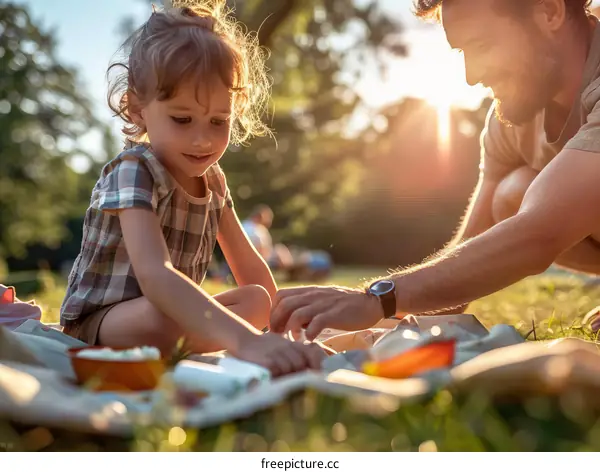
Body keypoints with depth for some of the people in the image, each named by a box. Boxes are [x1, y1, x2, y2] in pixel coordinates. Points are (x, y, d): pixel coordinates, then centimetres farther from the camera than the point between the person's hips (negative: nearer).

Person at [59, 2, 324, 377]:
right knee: (159, 318, -38)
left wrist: (278, 322, 2)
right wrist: (245, 339, -56)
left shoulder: (212, 179, 0)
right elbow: (154, 273, -44)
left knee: (256, 300, 1)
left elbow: (250, 267, 11)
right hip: (98, 322, -8)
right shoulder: (134, 173, -25)